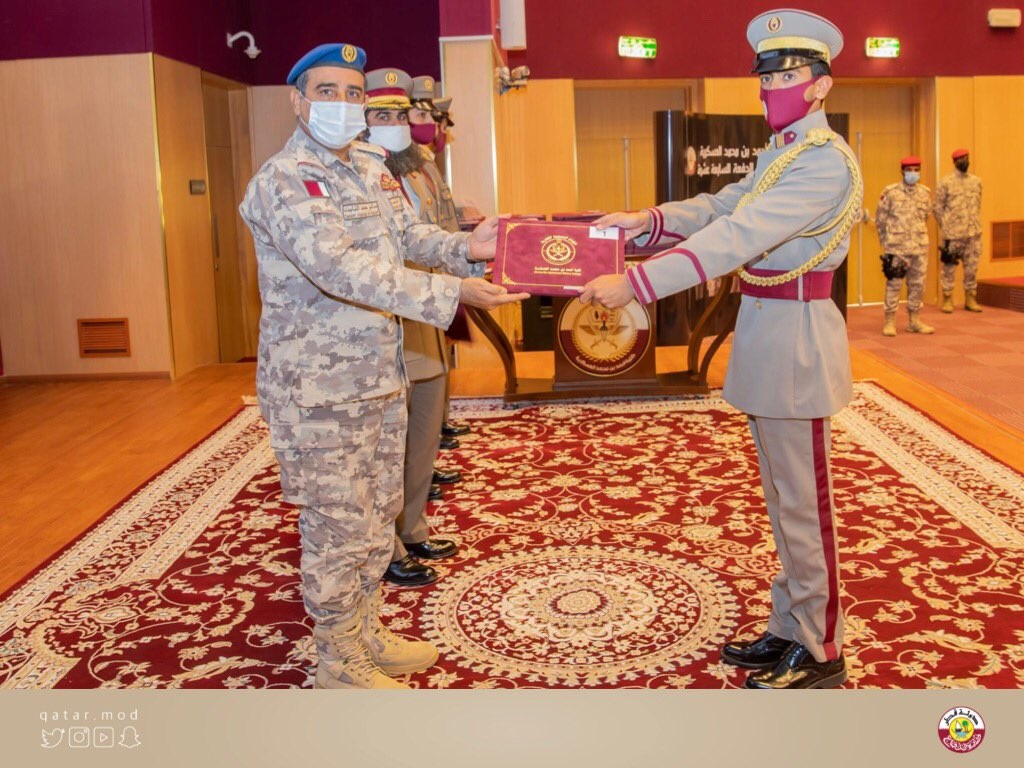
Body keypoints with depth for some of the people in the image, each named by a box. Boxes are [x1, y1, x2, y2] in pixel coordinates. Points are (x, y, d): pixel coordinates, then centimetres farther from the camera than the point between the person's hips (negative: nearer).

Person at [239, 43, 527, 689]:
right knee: (339, 527, 2)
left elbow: (411, 232, 9)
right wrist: (452, 293, -36)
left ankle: (366, 636, 36)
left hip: (379, 375, 9)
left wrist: (464, 247, -13)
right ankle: (340, 662, 20)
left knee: (378, 514, 18)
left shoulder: (371, 168, 12)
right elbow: (341, 267, -30)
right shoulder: (285, 179, -17)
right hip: (318, 388, -8)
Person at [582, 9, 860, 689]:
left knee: (804, 505, 1)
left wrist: (636, 282, -33)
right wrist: (646, 220, -5)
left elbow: (739, 237, -28)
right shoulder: (778, 154, 16)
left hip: (797, 339, -10)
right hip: (768, 337, 10)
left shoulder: (827, 161, -17)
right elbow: (720, 207, 12)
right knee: (784, 499, 17)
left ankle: (821, 655, 16)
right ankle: (790, 631, 30)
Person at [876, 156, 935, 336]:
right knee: (894, 284, -3)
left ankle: (915, 321, 19)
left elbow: (925, 217, 20)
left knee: (918, 284, 9)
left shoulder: (925, 193, 8)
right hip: (896, 248, -5)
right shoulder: (890, 192, -5)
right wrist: (887, 242, 3)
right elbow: (880, 218, 1)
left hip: (920, 248, 5)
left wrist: (919, 237, 17)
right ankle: (889, 322, 4)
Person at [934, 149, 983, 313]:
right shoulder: (945, 183, -2)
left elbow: (978, 205, 18)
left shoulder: (976, 181, 11)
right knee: (949, 267, 0)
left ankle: (970, 299, 16)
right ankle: (947, 300, 9)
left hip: (974, 233, 4)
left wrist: (975, 225, 11)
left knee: (972, 267, 7)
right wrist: (945, 227, -3)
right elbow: (938, 207, -1)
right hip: (952, 234, -4)